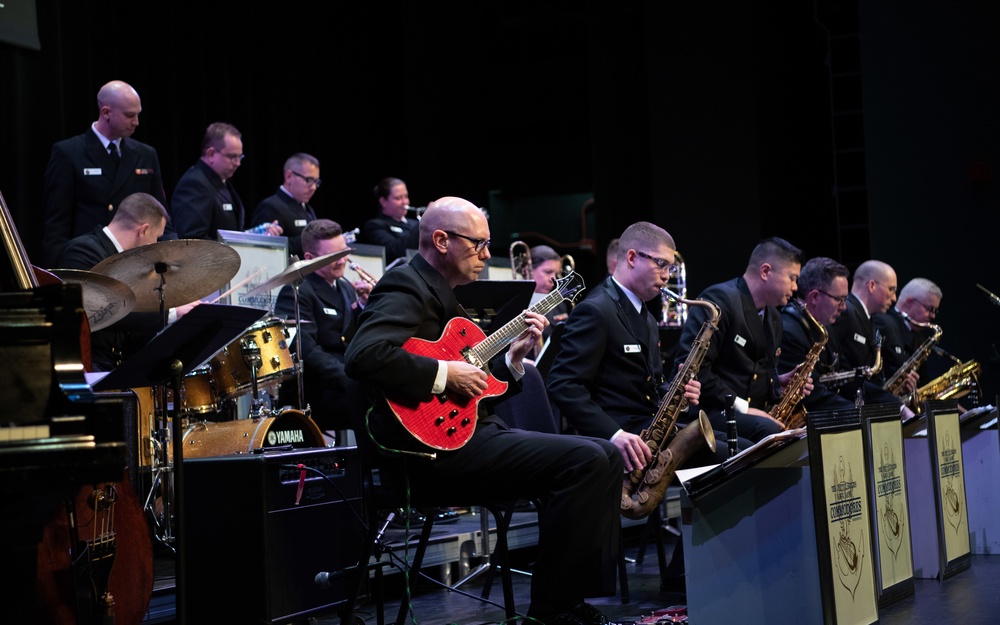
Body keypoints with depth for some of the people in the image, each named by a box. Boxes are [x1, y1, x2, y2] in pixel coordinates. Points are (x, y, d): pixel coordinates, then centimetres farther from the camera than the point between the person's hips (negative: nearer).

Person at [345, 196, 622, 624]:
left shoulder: (441, 294, 21)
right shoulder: (406, 286, -10)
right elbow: (364, 356, -29)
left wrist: (513, 356, 9)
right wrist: (444, 374, -23)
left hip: (470, 429, 10)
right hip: (432, 448, -10)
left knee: (604, 456, 4)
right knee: (586, 460, -21)